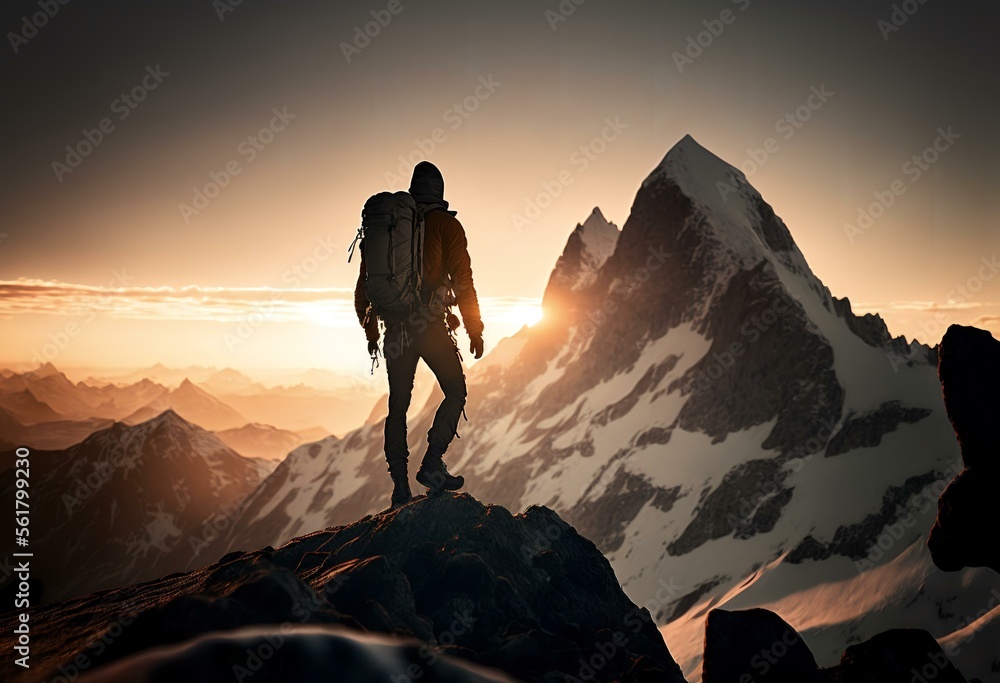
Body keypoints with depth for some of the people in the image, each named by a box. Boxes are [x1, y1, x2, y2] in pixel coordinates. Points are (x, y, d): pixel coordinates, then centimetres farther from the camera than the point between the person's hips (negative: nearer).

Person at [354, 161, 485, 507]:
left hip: (396, 328, 4)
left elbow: (364, 283, 16)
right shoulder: (446, 225, 0)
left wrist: (370, 330, 26)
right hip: (431, 325, -4)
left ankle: (400, 487, 10)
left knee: (398, 406, 10)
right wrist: (474, 329, 2)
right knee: (456, 391, 12)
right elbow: (463, 280, -6)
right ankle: (432, 463, -2)